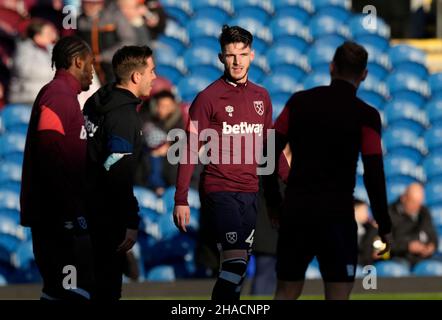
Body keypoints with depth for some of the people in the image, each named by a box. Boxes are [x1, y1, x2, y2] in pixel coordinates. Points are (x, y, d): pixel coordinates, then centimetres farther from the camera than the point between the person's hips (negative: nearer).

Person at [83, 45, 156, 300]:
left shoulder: (96, 102, 10)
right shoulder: (124, 116, -19)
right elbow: (119, 174, -24)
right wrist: (131, 223, -22)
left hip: (89, 209, 9)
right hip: (108, 215, -9)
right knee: (108, 287, -3)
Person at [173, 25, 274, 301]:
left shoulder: (261, 96, 11)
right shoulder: (208, 98, -5)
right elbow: (190, 151, -5)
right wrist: (181, 200, -9)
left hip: (250, 192, 6)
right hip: (219, 192, -6)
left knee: (240, 266, 7)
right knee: (235, 261, -18)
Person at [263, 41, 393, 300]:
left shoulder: (299, 102, 5)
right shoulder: (366, 116, -5)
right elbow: (374, 176, -9)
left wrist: (274, 202, 16)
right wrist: (385, 227, 0)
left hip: (295, 211, 4)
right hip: (336, 215, -4)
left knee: (287, 292, 12)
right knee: (338, 295, 0)